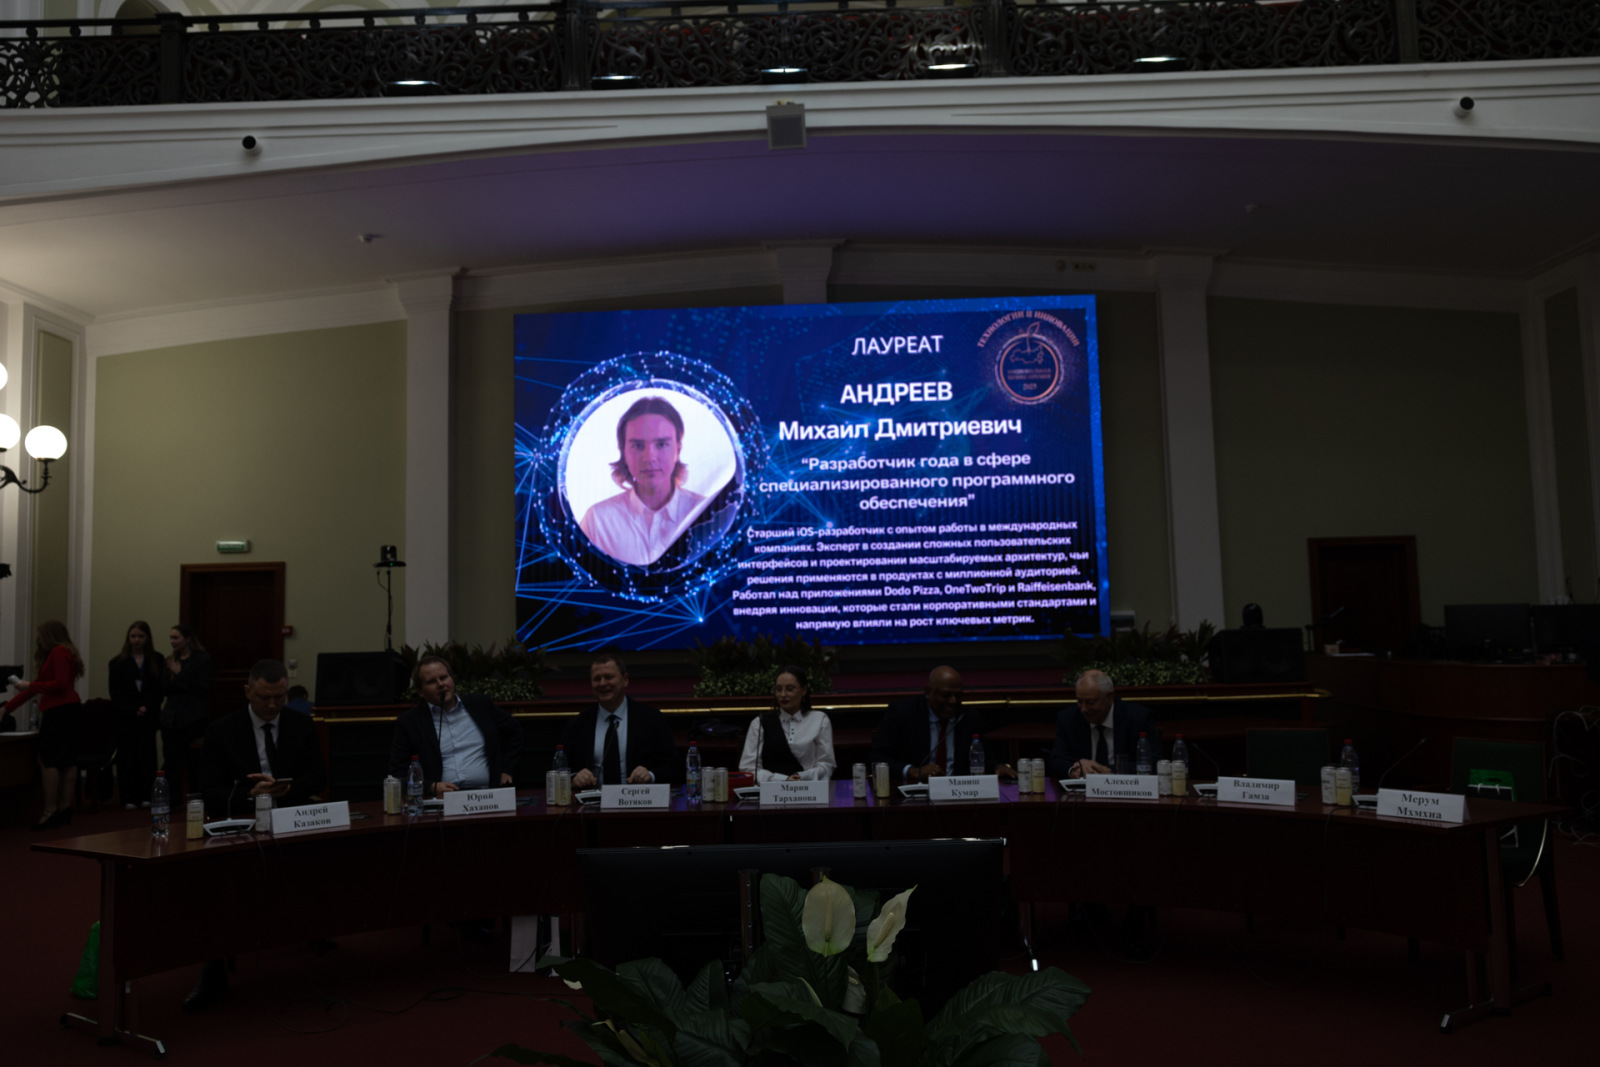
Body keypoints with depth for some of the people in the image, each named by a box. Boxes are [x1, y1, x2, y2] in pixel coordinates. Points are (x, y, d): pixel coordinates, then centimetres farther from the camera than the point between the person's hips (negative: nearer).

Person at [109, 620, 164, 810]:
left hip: (148, 716, 0)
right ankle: (128, 798, 2)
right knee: (127, 755, -2)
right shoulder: (118, 662, 7)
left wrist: (146, 708, -10)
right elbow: (116, 693, 1)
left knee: (146, 755, -2)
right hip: (125, 717, 0)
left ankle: (145, 796, 4)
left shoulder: (157, 661, 9)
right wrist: (133, 710, -11)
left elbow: (159, 689, 4)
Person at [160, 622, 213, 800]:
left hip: (194, 719, -5)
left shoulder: (202, 659, -3)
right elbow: (164, 689, 9)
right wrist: (171, 676, -11)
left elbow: (203, 688, -12)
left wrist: (179, 675, -11)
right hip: (172, 718, 5)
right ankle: (172, 800, 5)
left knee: (195, 761, 1)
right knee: (171, 760, 2)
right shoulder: (170, 661, 13)